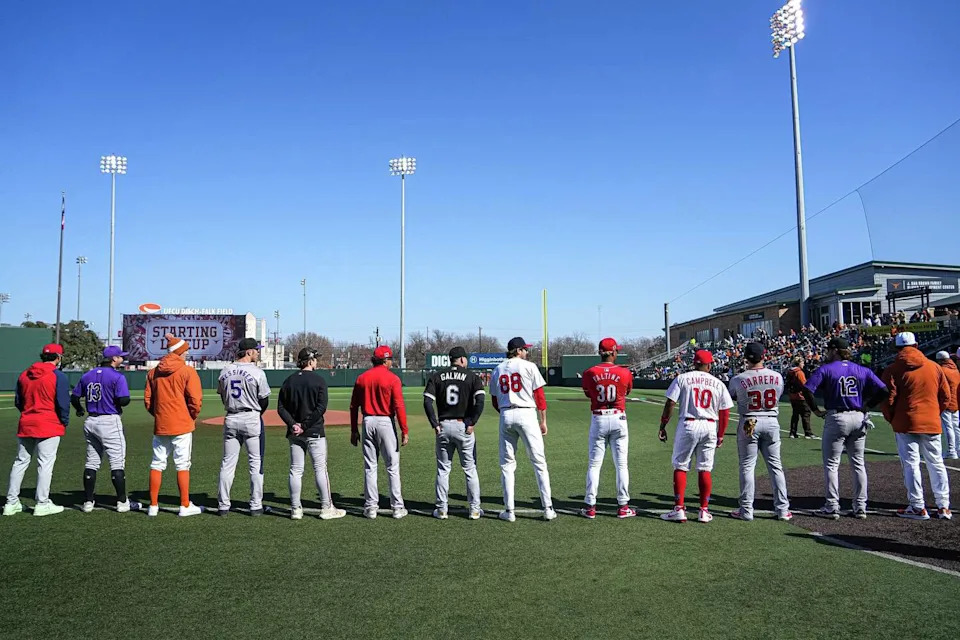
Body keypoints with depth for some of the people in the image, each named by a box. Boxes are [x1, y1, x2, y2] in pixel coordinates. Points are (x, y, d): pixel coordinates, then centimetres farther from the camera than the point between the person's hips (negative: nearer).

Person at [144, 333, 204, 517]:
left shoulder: (153, 372, 8)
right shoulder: (187, 371, -8)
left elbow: (148, 400, 9)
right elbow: (195, 400, -13)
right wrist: (192, 417, 3)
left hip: (160, 426, 5)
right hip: (182, 425, -5)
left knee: (157, 464, 11)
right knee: (182, 465, 0)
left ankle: (153, 506, 14)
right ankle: (185, 506, 4)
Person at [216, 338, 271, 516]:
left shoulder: (225, 372, 4)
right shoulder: (257, 372, -11)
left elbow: (223, 397, 11)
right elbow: (264, 400, -5)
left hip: (231, 419, 5)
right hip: (252, 419, -4)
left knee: (227, 463, 10)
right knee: (256, 463, 4)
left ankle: (223, 505, 12)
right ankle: (256, 506, 6)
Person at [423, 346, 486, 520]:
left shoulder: (436, 377, 5)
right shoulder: (472, 377, 0)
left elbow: (427, 402, -5)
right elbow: (480, 401, -14)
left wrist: (435, 424, -2)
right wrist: (472, 423, -8)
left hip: (443, 427, 2)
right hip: (463, 426, -2)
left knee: (443, 469, 11)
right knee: (470, 469, 8)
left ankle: (441, 509, 13)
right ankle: (475, 509, 10)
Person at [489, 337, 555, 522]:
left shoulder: (497, 370, 13)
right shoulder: (529, 366, 0)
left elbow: (495, 401, 14)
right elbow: (540, 396, -3)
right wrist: (543, 421, 4)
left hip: (505, 416, 4)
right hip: (527, 415, -3)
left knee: (507, 464, 9)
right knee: (539, 463, 2)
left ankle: (509, 511, 7)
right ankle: (548, 509, 2)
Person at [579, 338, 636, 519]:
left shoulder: (589, 373, -5)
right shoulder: (625, 373, -6)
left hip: (598, 419, 0)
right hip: (618, 418, 0)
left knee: (594, 464, 7)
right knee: (621, 464, 8)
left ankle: (590, 507, 8)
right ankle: (623, 507, 11)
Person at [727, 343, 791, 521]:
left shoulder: (738, 379, -12)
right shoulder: (777, 377, -3)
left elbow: (732, 397, 6)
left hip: (748, 423, -2)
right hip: (771, 422, 3)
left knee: (747, 466, 5)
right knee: (775, 466, 10)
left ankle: (746, 510, 7)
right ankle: (782, 509, 13)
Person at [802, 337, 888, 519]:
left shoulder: (826, 369, -4)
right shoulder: (862, 370, 7)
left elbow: (807, 390, -16)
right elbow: (883, 391, 1)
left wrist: (816, 410, -5)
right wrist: (865, 406, 9)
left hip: (836, 418, -4)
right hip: (859, 419, 4)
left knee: (831, 464, 4)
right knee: (858, 463, 13)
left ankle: (832, 507, 4)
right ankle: (860, 507, 16)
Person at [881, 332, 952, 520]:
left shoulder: (893, 370, -7)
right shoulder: (934, 367, 6)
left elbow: (888, 399, -10)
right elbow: (945, 396, 8)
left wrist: (892, 419, 6)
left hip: (906, 424, -4)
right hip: (932, 423, 4)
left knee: (910, 464, 1)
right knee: (936, 464, 12)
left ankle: (918, 507, 1)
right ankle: (943, 506, 15)